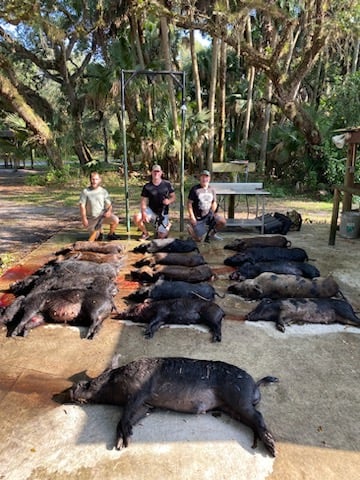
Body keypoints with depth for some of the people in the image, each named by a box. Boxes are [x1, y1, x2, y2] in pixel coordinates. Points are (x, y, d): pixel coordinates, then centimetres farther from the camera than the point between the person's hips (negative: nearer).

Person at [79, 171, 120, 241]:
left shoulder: (103, 191, 1)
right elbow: (82, 206, -5)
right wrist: (84, 219, -13)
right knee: (96, 238, -10)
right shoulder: (85, 191, -5)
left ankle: (110, 234, 2)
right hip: (91, 219, -1)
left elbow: (109, 204, -1)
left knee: (115, 220, -27)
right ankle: (100, 232, 28)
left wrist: (109, 211, -23)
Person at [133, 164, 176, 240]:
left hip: (163, 213, -1)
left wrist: (169, 201, -23)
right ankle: (145, 233, 2)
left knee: (161, 236, -4)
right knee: (137, 217, -28)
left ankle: (167, 224, 33)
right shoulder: (147, 186, -4)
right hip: (151, 211, 1)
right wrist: (144, 213, -24)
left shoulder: (167, 184, -4)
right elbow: (143, 202, -6)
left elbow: (173, 197, 2)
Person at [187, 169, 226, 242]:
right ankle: (191, 228, 27)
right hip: (197, 218, -4)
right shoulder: (195, 189, -9)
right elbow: (189, 203, -8)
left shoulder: (212, 190, 5)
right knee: (199, 239, -5)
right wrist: (192, 217, -15)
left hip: (208, 216, 4)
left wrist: (212, 212, -5)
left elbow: (214, 203, 14)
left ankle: (212, 233, 10)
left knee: (222, 221, -19)